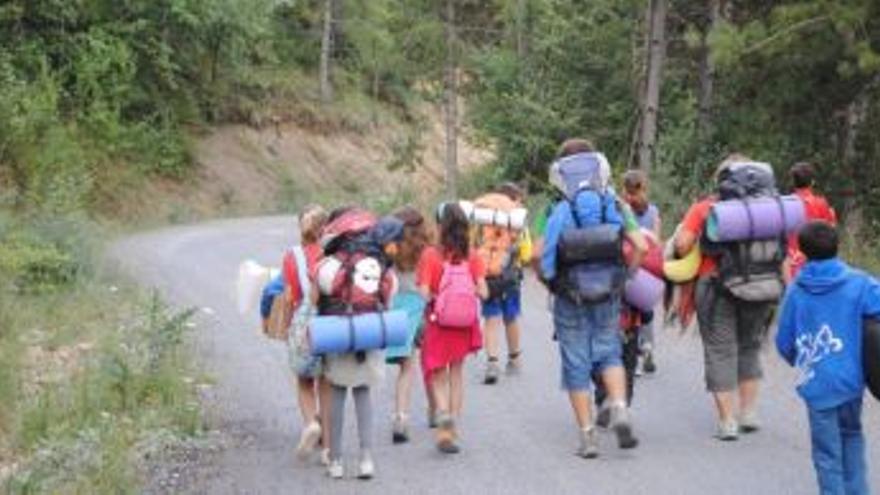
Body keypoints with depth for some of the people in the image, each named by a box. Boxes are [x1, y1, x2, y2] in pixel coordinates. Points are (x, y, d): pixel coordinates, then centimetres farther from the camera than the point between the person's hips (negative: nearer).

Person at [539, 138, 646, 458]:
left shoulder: (557, 212, -11)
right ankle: (620, 411, -6)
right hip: (607, 296, 2)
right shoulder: (614, 206, -2)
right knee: (609, 353, 18)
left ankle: (588, 435, 7)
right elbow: (641, 246, -3)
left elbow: (540, 257, -15)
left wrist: (549, 280, 4)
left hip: (570, 299, -2)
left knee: (576, 365, 6)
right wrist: (627, 276, 11)